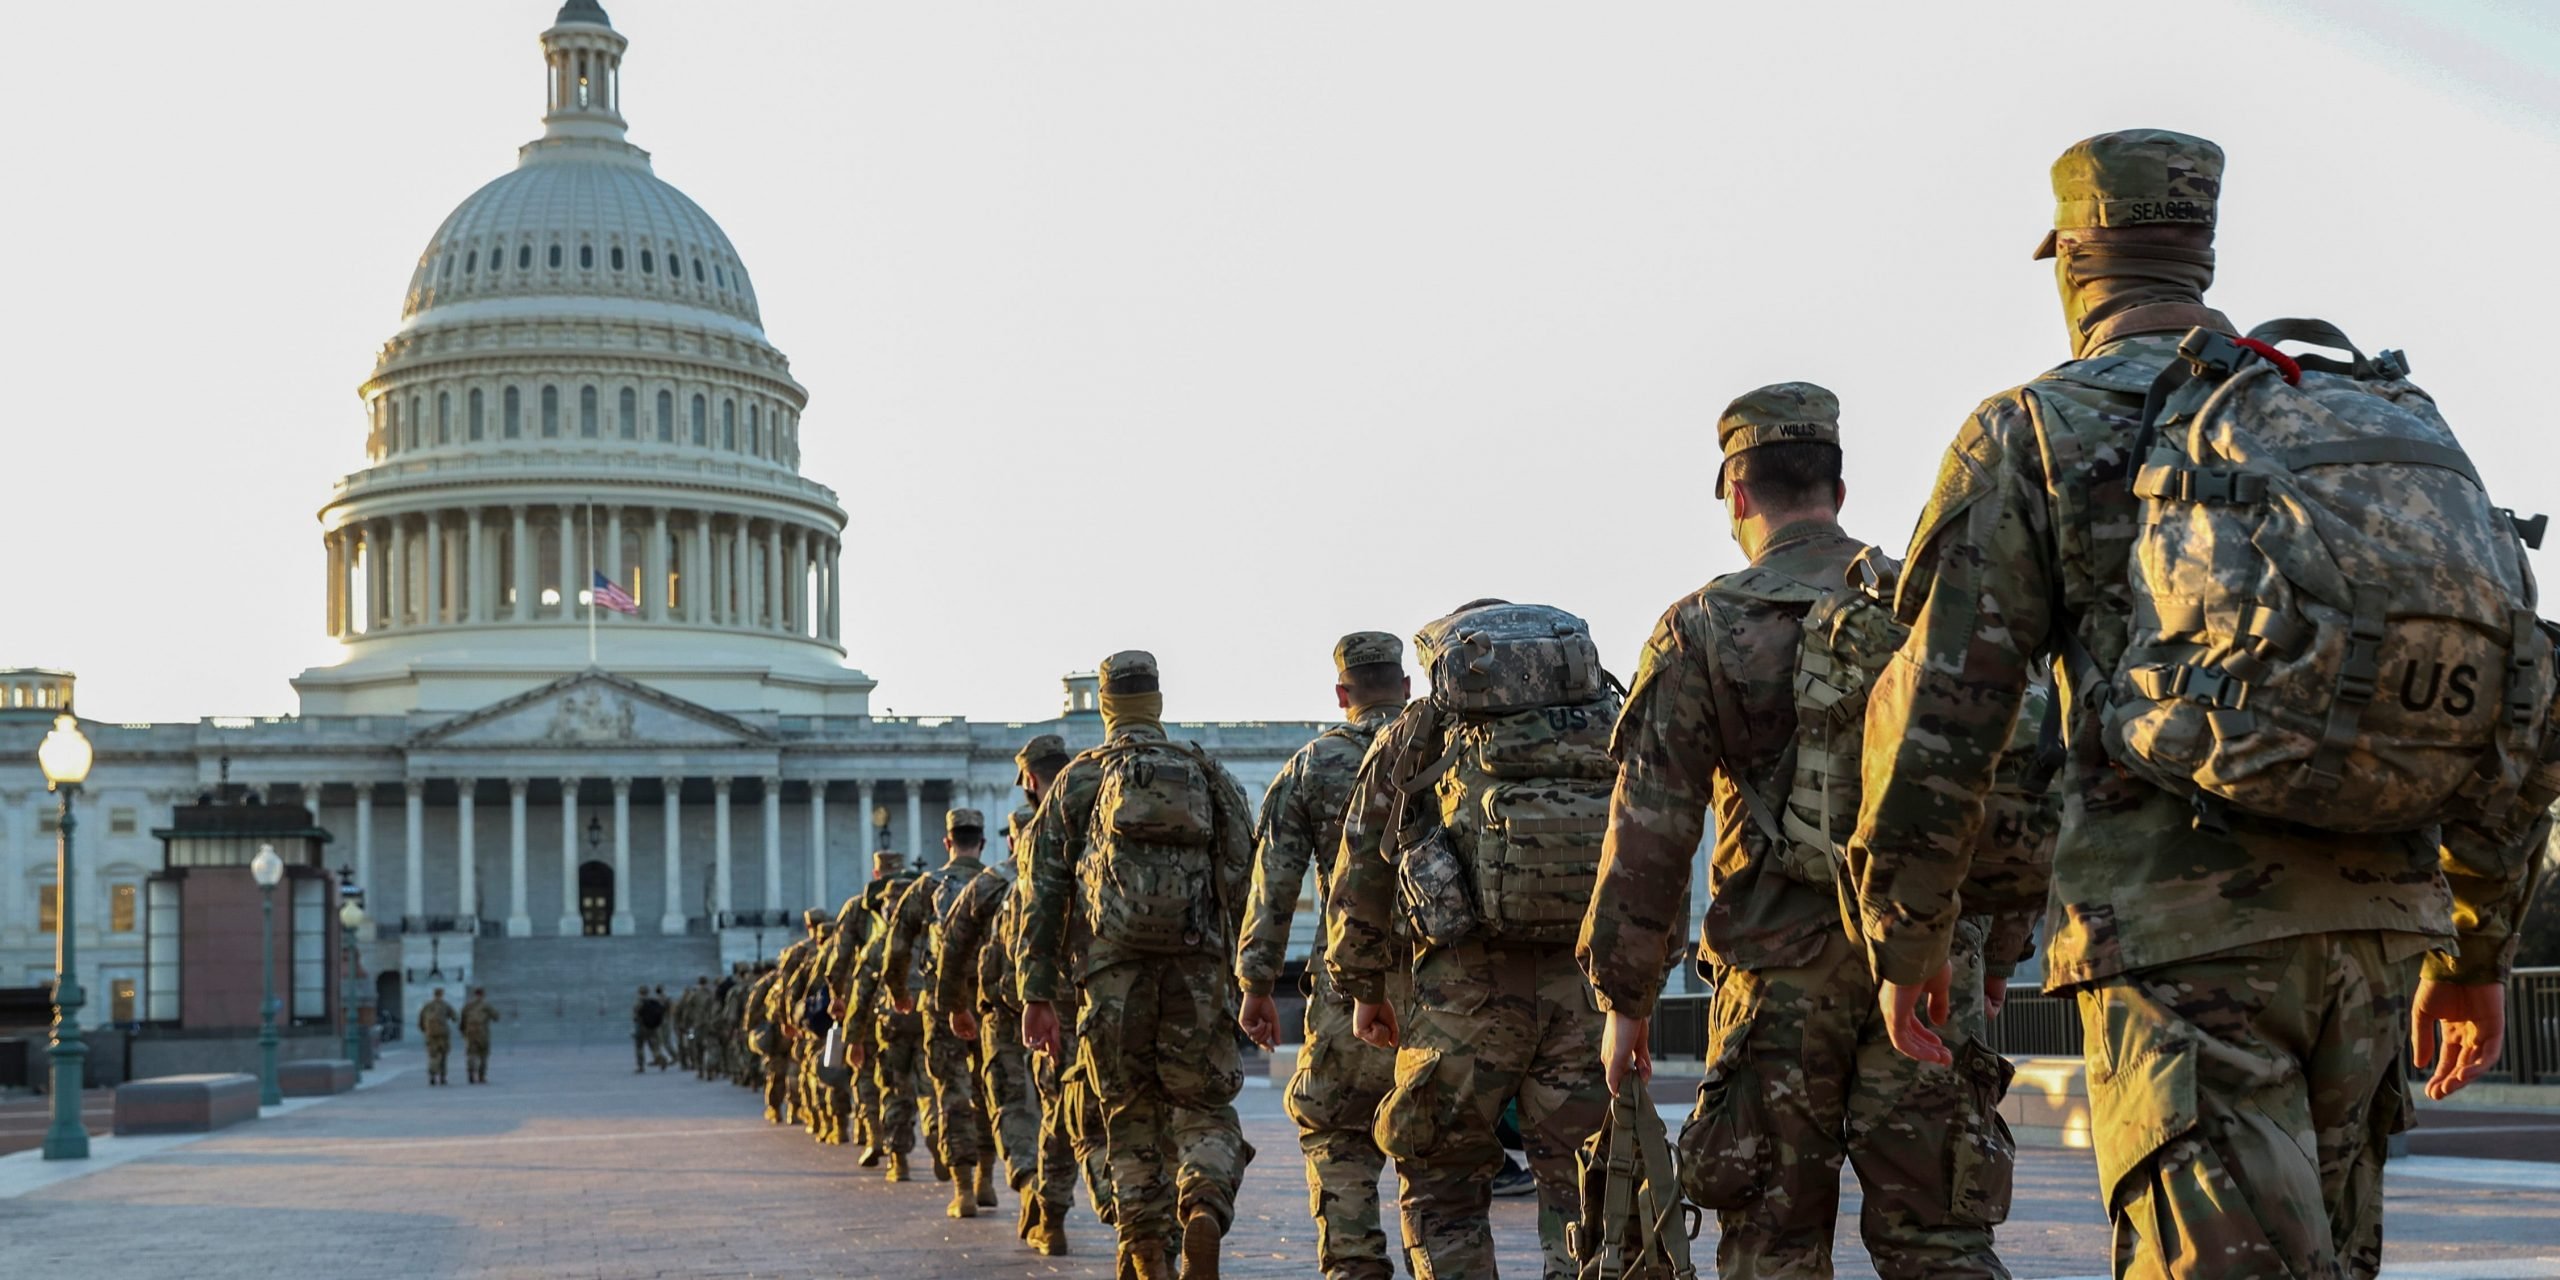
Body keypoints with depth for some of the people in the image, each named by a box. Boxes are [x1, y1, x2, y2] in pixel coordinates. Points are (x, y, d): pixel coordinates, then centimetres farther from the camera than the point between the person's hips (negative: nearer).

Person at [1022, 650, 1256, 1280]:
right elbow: (1247, 881, 7)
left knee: (1133, 1120, 9)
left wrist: (1038, 994, 6)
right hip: (1200, 969, 0)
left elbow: (1045, 893, 5)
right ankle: (1204, 1208, -21)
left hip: (1115, 971, 0)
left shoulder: (1077, 780, 10)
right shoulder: (1211, 775, 13)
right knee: (1206, 1111, 7)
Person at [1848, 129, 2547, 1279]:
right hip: (2372, 921, 6)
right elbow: (2489, 682, 15)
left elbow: (1940, 711, -3)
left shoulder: (2034, 431, 3)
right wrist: (2477, 946, 21)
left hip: (2180, 927, -5)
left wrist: (1904, 938, 7)